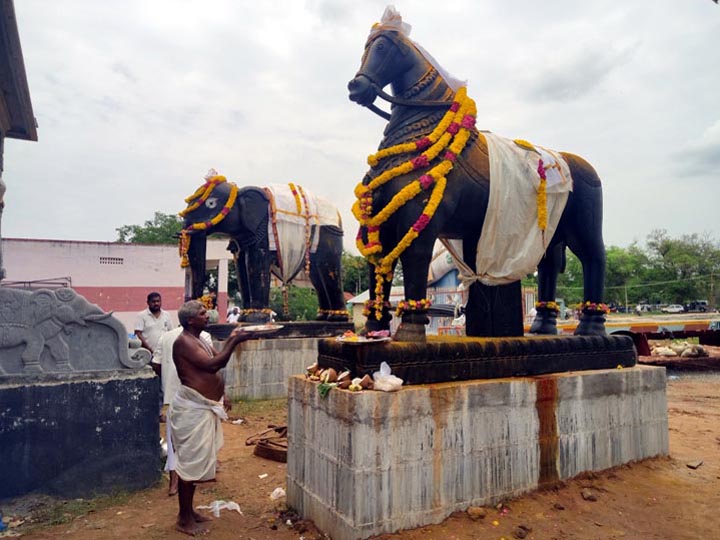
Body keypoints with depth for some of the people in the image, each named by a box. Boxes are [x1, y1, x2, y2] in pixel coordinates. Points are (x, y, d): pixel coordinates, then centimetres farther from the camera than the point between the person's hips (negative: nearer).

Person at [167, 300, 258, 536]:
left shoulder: (198, 340, 13)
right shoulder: (184, 341, -18)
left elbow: (218, 362, 18)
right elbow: (212, 365, -26)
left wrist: (231, 339, 8)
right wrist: (235, 342, -23)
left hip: (202, 407, 10)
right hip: (192, 409, -10)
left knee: (196, 461, 17)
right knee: (190, 462, 0)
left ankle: (188, 511, 30)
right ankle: (184, 519, 12)